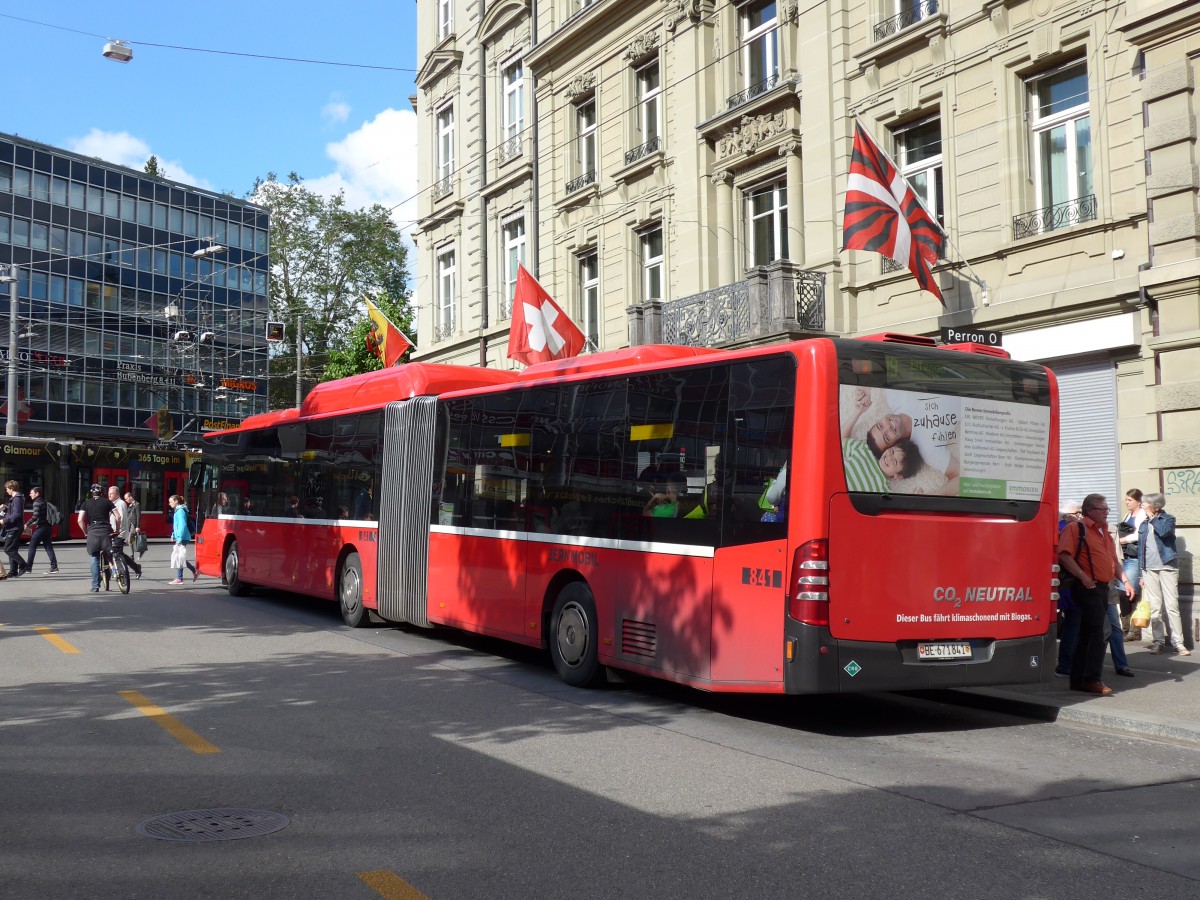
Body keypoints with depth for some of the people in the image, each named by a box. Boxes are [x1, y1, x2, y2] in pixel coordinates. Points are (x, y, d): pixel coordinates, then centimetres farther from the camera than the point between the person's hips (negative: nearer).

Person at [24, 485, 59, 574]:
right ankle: (54, 567, 2)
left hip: (41, 527, -8)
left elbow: (35, 516, -21)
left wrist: (28, 524, -12)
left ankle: (28, 567, 3)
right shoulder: (44, 502, 16)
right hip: (48, 526, 8)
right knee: (48, 546, 8)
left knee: (32, 546, 0)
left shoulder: (37, 503, -11)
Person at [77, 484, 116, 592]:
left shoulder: (86, 503, 12)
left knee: (95, 559, 5)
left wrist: (86, 532, 12)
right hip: (106, 532, -1)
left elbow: (80, 520, 1)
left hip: (92, 533, 1)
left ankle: (95, 586, 4)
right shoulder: (107, 502, 11)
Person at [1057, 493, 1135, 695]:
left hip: (1103, 588, 9)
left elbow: (1114, 561, 26)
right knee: (1097, 633, -12)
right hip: (1087, 588, -9)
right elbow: (1064, 555, -20)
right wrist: (1083, 577, -23)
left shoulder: (1104, 532, 21)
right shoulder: (1076, 529, -8)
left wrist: (1125, 581, 13)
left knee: (1087, 634, 11)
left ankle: (1078, 680, 15)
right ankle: (1092, 680, -7)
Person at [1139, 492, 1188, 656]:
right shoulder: (1143, 525, 13)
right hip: (1149, 569, 4)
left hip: (1167, 567, -4)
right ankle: (1158, 641, 9)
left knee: (1172, 606, -7)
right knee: (1154, 607, 4)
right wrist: (1142, 574, 14)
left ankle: (1178, 643, -6)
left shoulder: (1168, 519, 1)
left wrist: (1152, 518, -10)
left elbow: (1164, 531, -23)